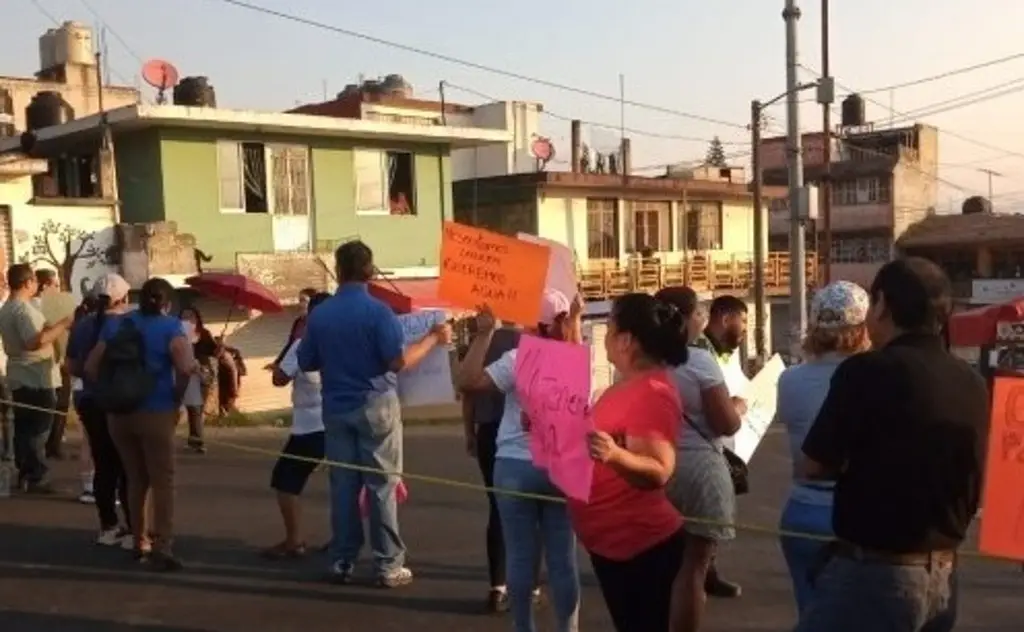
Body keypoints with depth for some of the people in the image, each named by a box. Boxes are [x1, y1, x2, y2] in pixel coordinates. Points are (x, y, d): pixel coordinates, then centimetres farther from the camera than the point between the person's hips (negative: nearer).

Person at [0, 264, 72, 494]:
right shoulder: (23, 309, -19)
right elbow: (36, 341, -31)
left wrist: (51, 327, 16)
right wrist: (63, 325, -24)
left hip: (20, 378, 10)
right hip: (36, 379, -10)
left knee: (24, 429, 14)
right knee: (38, 430, -4)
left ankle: (24, 474, 21)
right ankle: (35, 478, 0)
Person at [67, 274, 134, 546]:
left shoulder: (81, 325, 4)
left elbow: (72, 367, 9)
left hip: (91, 402, 5)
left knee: (103, 465, 11)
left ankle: (108, 526, 15)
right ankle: (133, 528, 3)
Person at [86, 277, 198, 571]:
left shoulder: (115, 324, 10)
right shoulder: (170, 326, -5)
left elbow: (91, 367, 5)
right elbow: (186, 367, -20)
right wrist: (177, 398, -8)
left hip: (118, 412, 5)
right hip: (155, 412, -5)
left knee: (136, 479, 17)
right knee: (162, 481, 1)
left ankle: (139, 542, 25)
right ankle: (162, 548, -5)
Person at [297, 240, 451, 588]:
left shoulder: (319, 315, 3)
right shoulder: (378, 311, -12)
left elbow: (306, 363, 10)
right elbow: (399, 361, -18)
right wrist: (433, 338, -6)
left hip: (336, 409, 4)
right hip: (376, 407, -4)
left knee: (343, 485, 10)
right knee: (382, 485, 1)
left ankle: (342, 562, 16)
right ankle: (388, 566, 5)